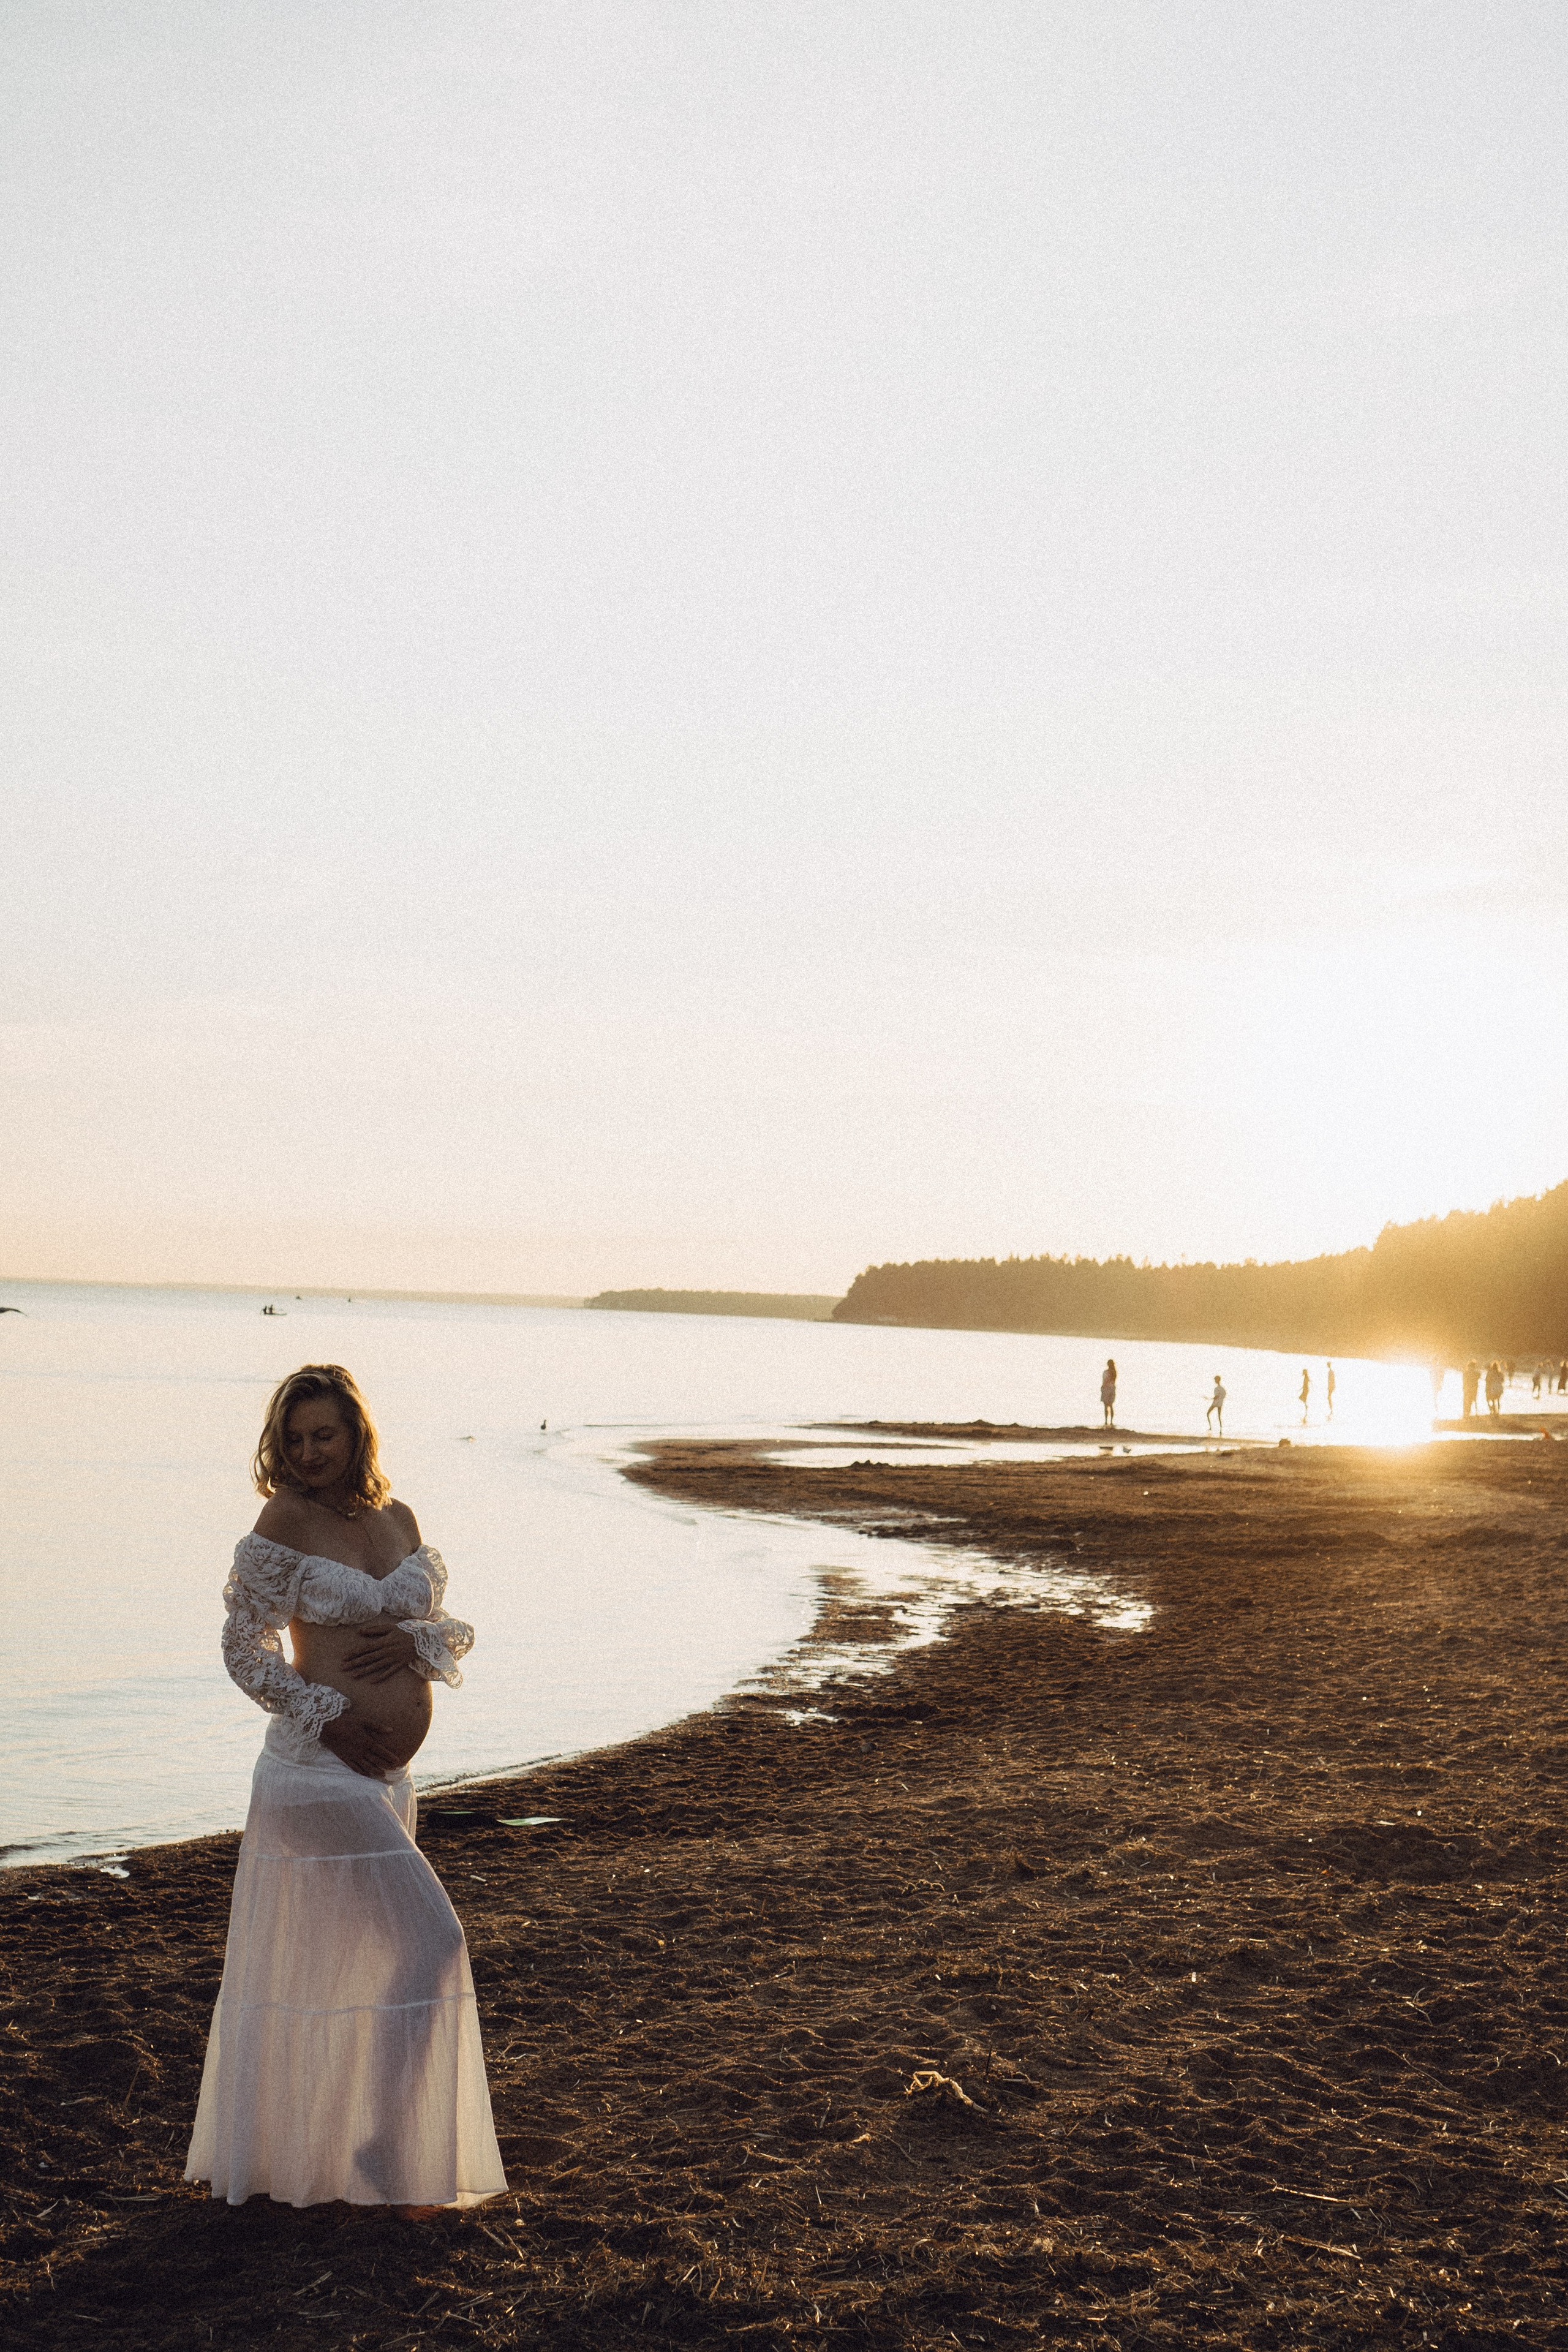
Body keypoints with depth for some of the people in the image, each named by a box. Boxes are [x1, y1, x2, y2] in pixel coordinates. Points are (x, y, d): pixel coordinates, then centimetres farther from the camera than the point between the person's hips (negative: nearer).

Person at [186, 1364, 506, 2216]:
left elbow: (452, 1627, 11)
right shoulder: (284, 1521, -9)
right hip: (318, 1766, -7)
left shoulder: (397, 1517, 8)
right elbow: (244, 1647, -9)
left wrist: (416, 1638, -11)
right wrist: (329, 1719, -15)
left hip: (386, 1771, 7)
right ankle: (388, 2154, 5)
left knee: (327, 1956, 17)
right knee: (428, 1942, -7)